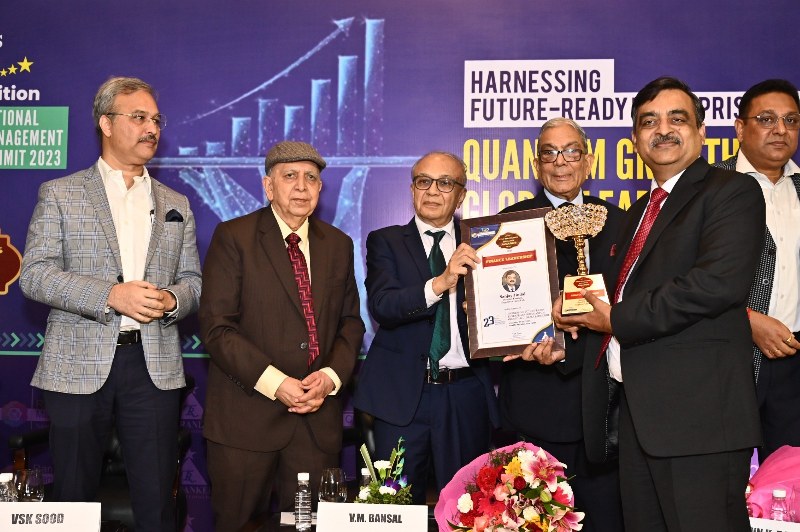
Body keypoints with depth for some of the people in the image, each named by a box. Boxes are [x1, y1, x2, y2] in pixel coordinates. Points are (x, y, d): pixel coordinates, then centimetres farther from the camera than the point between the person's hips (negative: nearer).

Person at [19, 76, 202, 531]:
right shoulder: (60, 194, 4)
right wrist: (112, 295, -17)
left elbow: (193, 281, 14)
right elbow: (35, 275, -5)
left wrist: (171, 300, -10)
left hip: (155, 367, 2)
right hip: (79, 367, -2)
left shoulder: (176, 205, 14)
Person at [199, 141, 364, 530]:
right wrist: (275, 383, -17)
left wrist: (332, 375, -6)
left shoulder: (338, 244, 11)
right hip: (246, 414, -3)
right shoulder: (233, 237, -4)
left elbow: (350, 321, 13)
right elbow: (216, 326, -10)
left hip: (318, 416, 4)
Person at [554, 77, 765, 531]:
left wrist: (619, 319, -14)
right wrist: (587, 309, 2)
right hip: (640, 408, 8)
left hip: (697, 409, -8)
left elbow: (721, 281, -21)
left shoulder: (732, 191, -5)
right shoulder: (642, 209, 21)